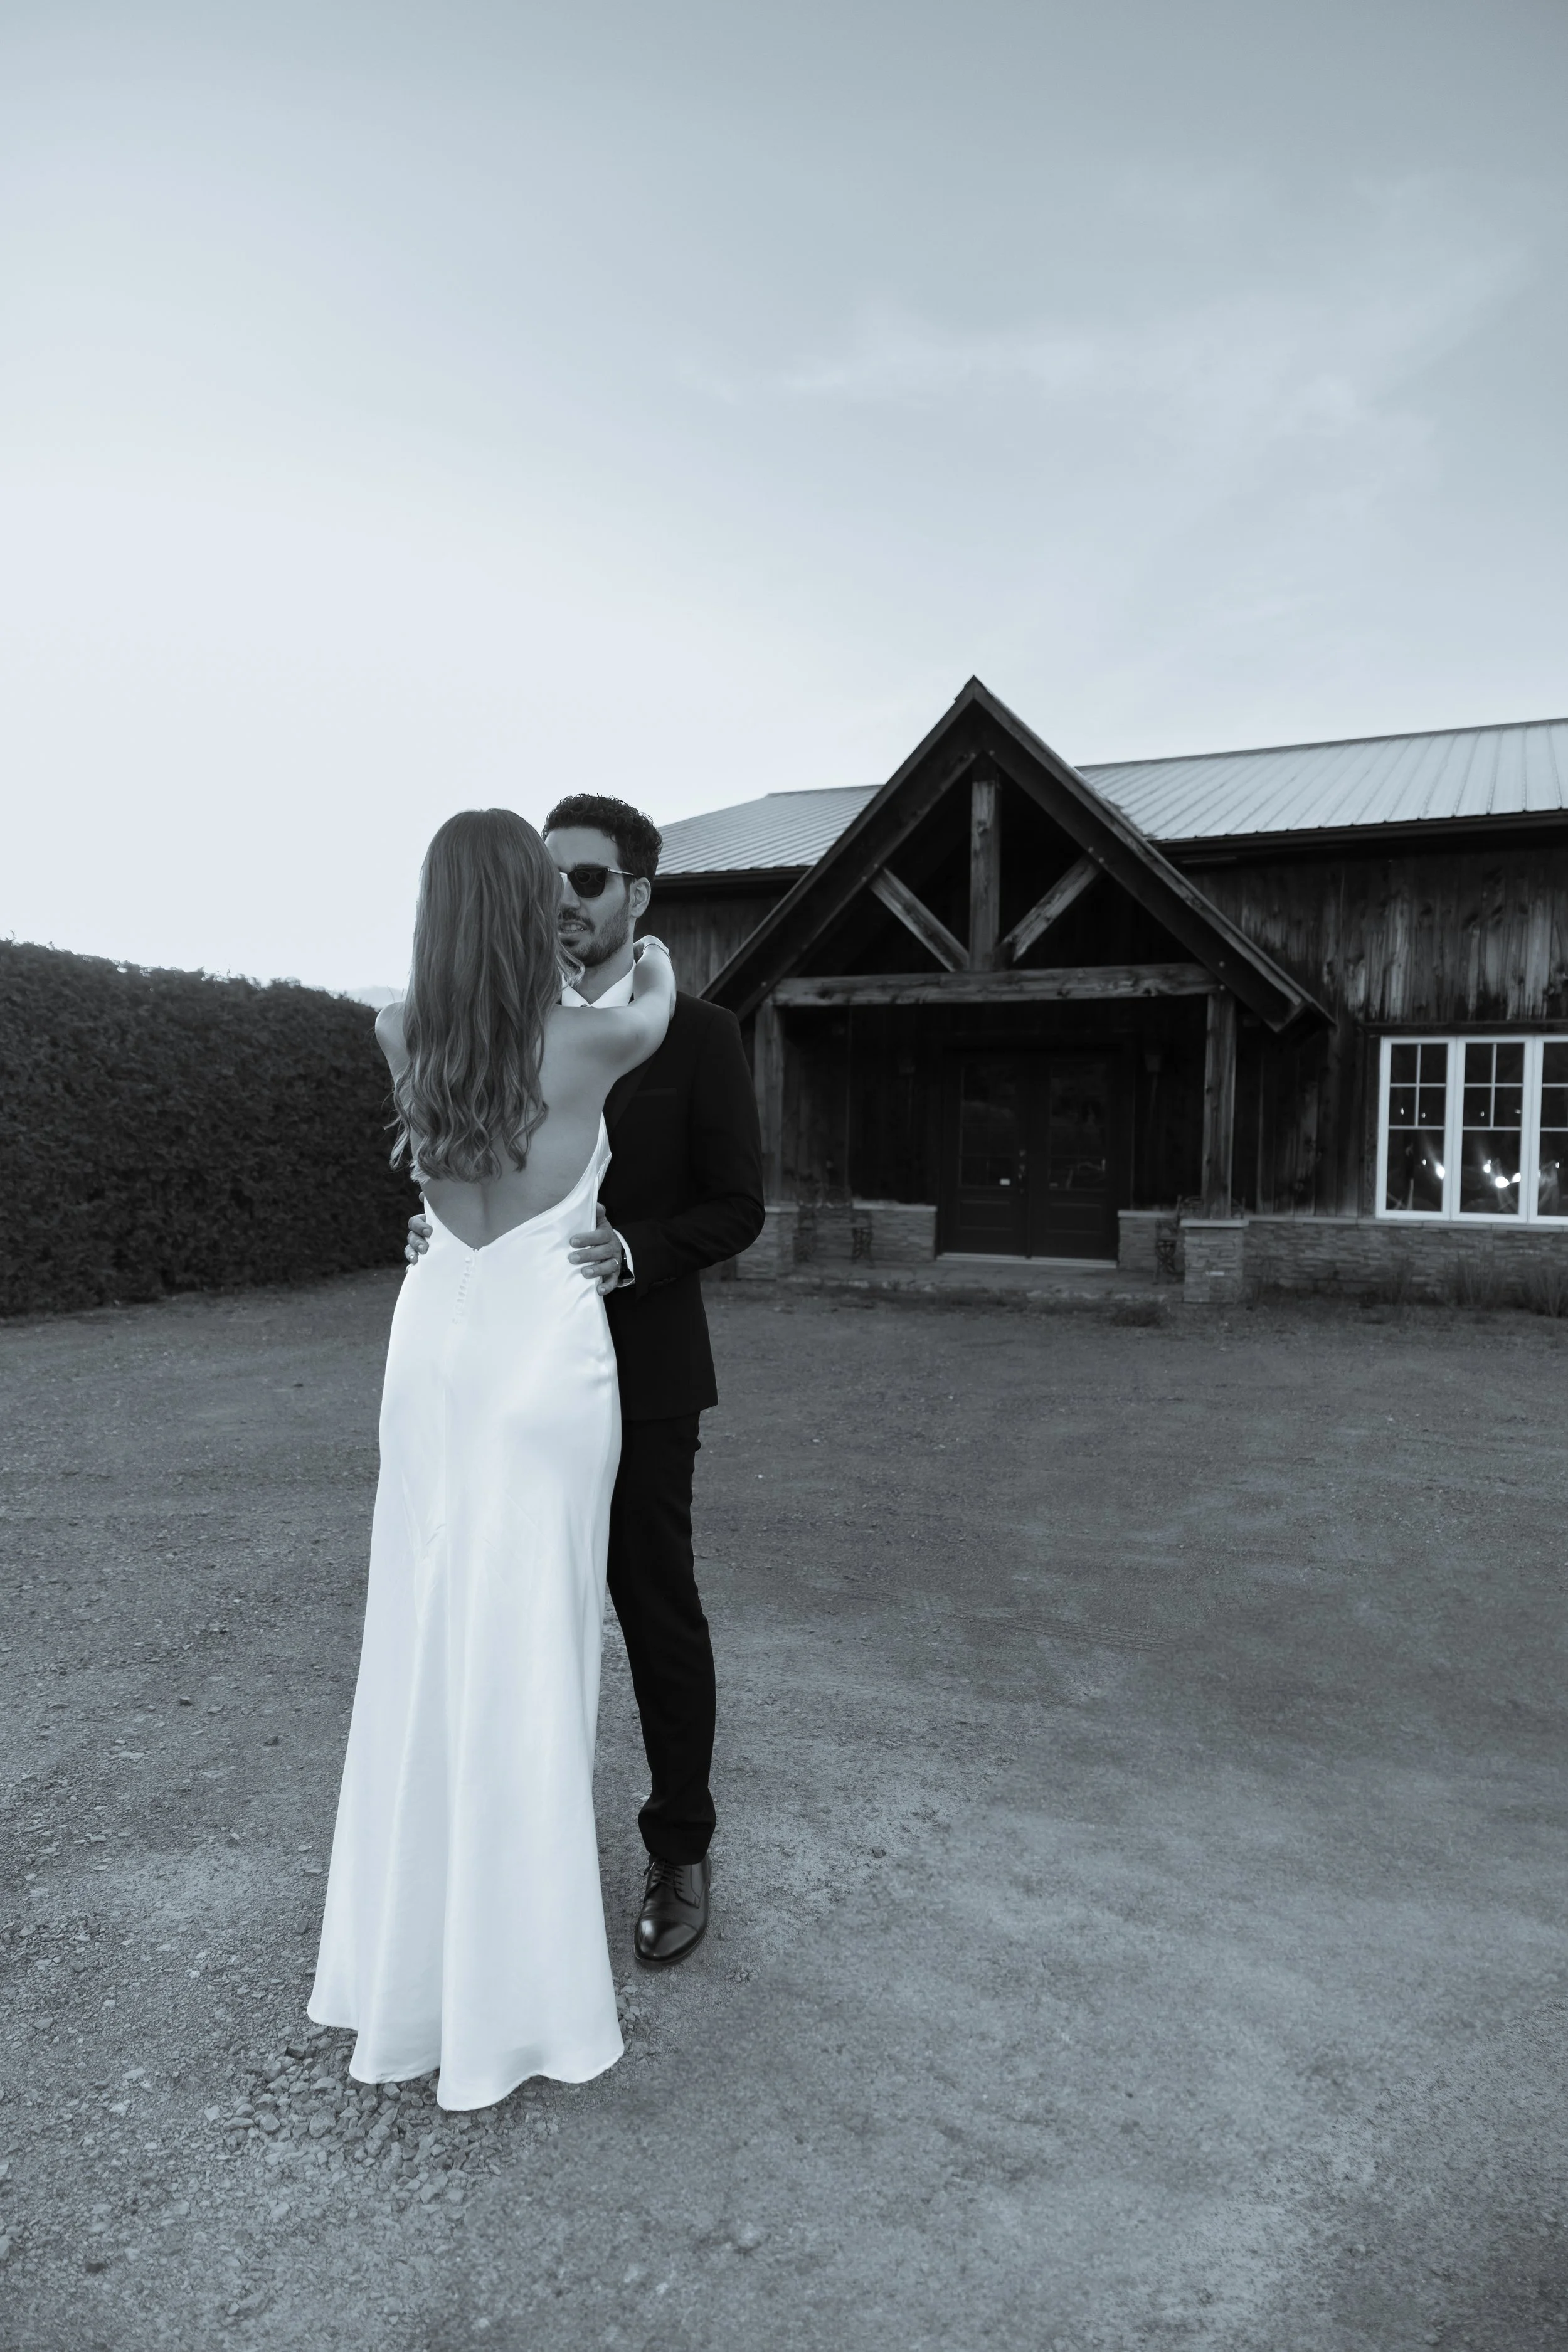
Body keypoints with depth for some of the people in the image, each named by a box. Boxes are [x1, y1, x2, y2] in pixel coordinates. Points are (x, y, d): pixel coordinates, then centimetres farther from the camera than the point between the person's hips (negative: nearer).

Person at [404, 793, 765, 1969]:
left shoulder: (698, 1034, -4)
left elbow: (737, 1208, -6)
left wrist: (633, 1250, -23)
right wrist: (440, 1230, -9)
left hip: (638, 1374, -4)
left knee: (657, 1605, 6)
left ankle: (681, 1853, 23)